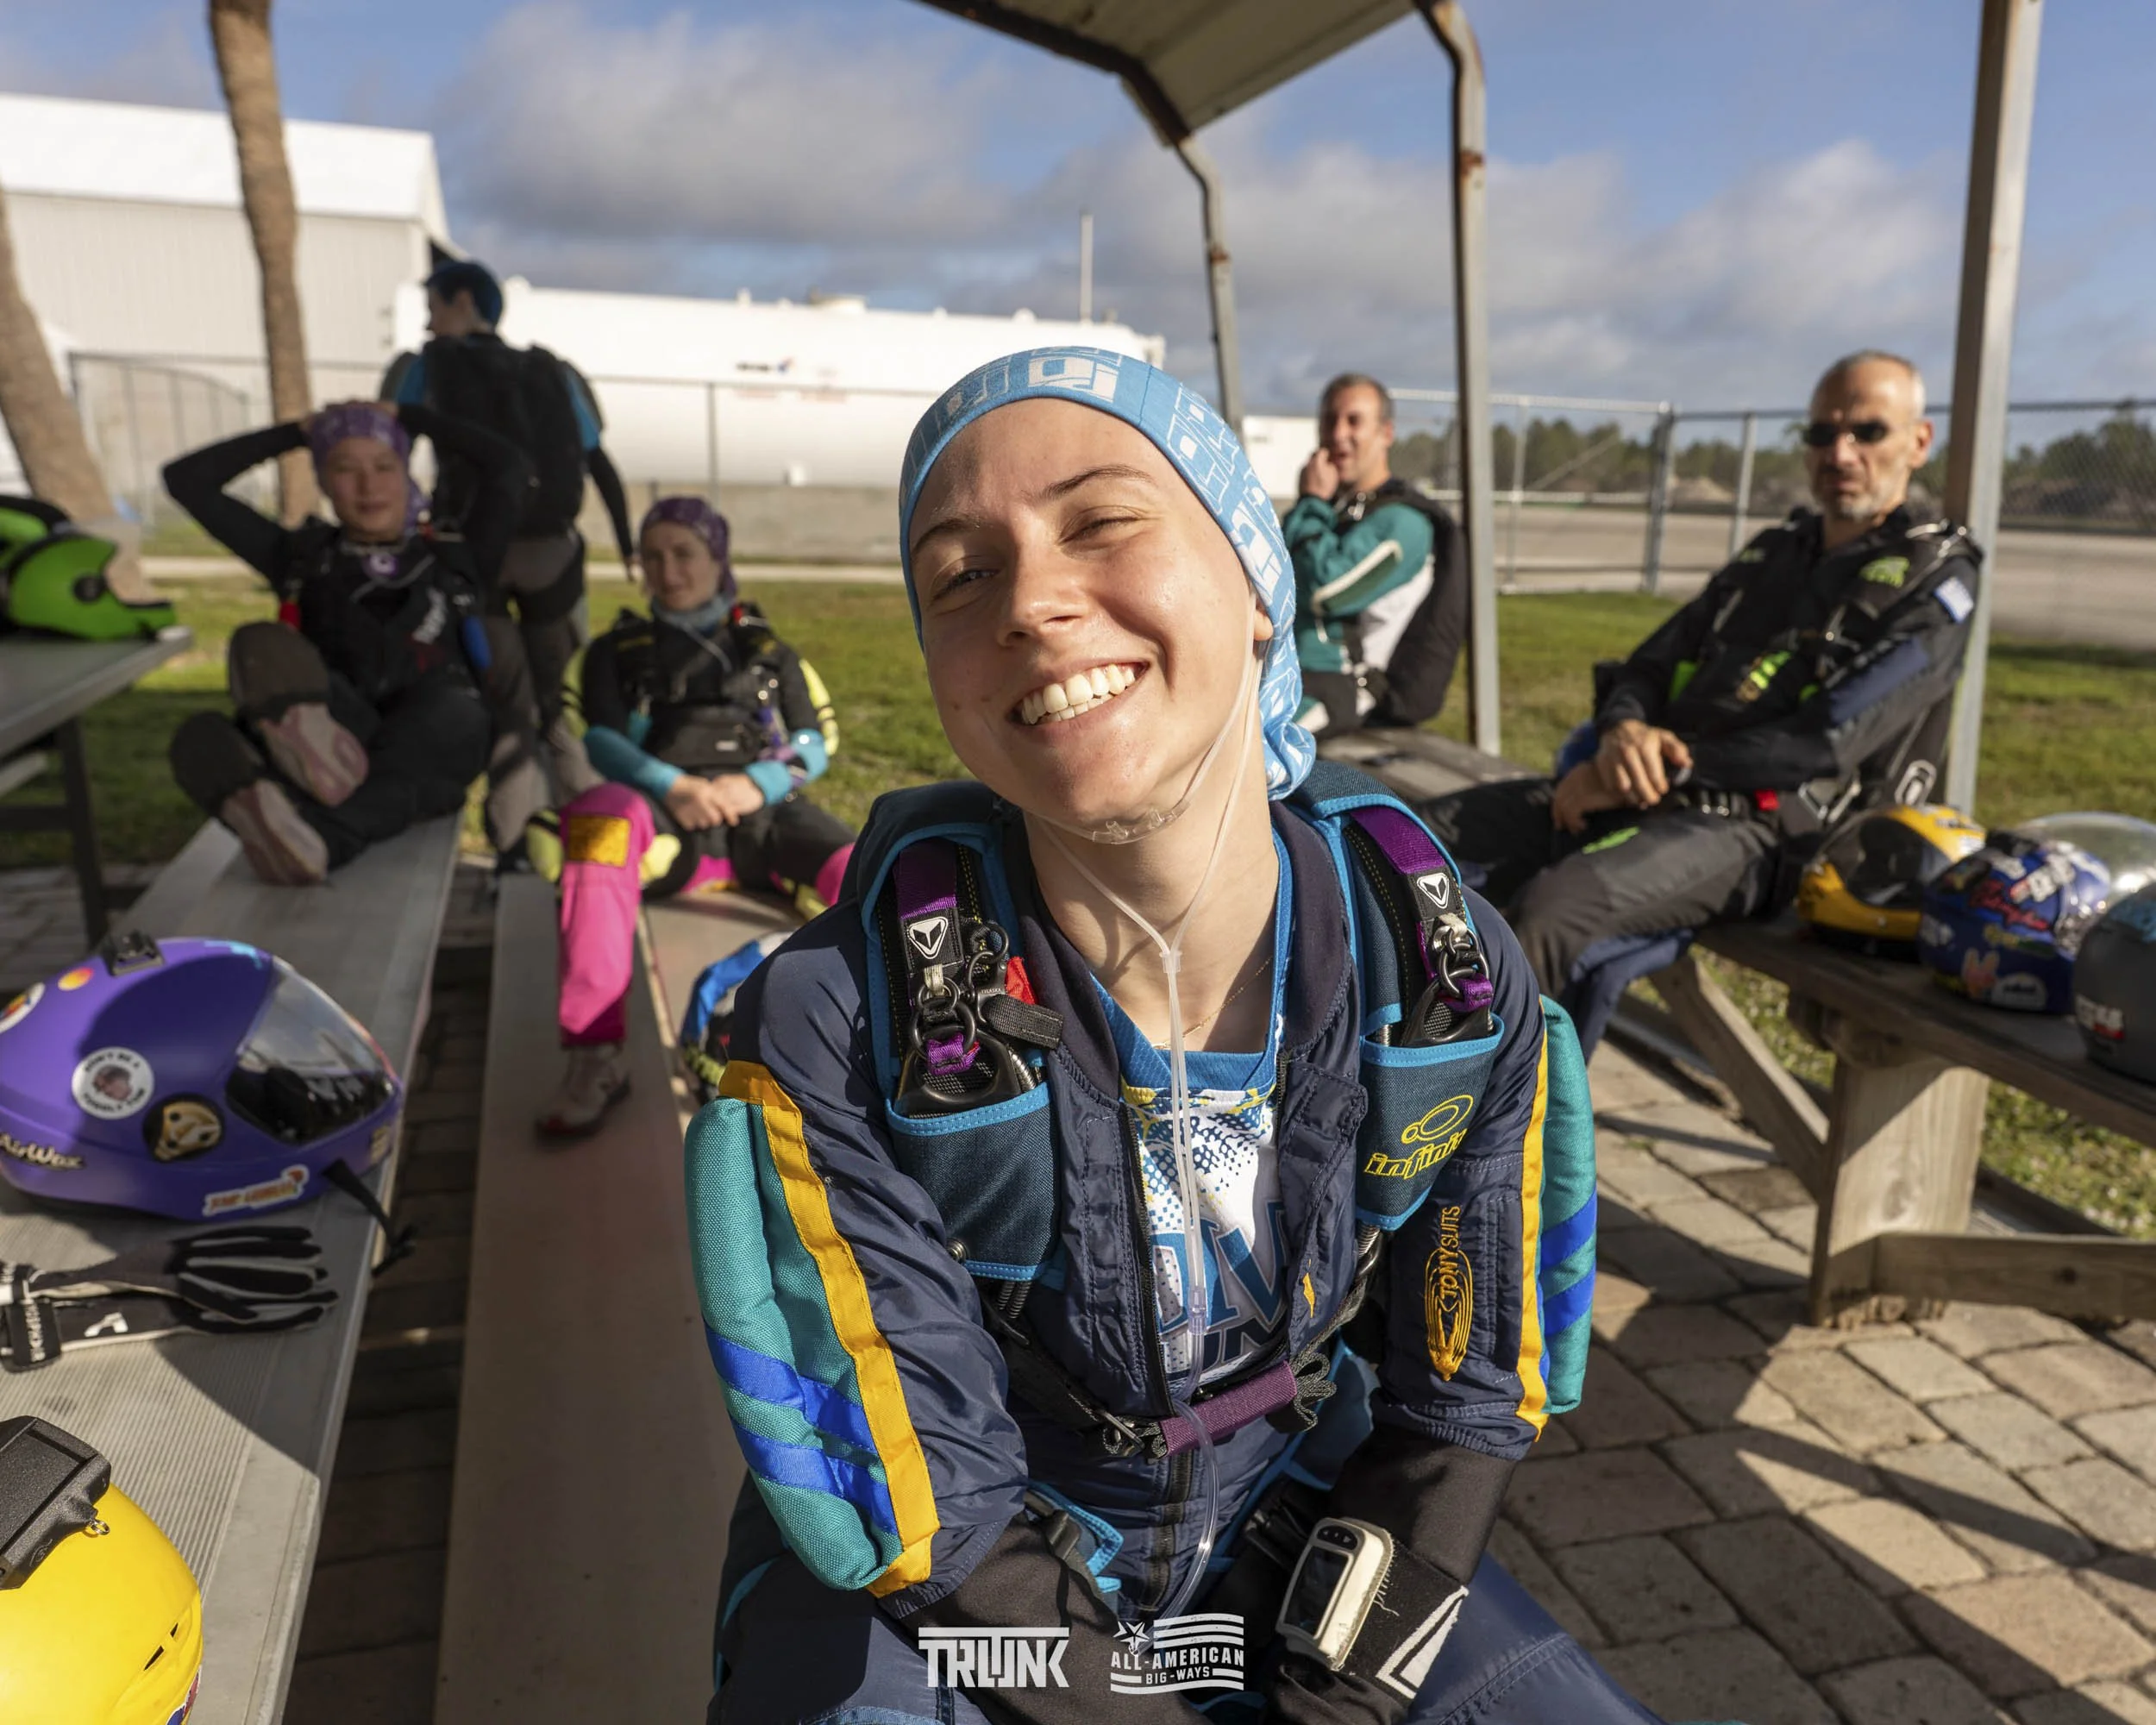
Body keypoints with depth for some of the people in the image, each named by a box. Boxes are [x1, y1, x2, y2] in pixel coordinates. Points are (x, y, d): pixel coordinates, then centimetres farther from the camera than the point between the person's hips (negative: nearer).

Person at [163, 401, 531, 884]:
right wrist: (299, 431, 28)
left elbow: (506, 463, 10)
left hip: (432, 755, -1)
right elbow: (187, 481, 23)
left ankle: (309, 834, -58)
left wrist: (408, 417, 22)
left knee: (451, 709, -36)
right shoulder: (304, 557, 25)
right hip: (332, 735, 1)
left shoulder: (454, 558, 22)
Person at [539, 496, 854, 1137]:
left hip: (762, 816, 2)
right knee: (601, 814, -38)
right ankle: (595, 1057, -41)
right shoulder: (619, 652, 23)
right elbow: (603, 743, 8)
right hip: (668, 822, -1)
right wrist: (672, 785, -14)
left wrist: (759, 782, -7)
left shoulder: (766, 649, 26)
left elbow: (814, 743, 15)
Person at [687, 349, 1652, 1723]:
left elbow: (1471, 1401, -4)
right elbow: (932, 1521, -16)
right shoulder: (834, 1030, -26)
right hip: (946, 1593, -2)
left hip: (1291, 1520, 3)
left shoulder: (1449, 977, -16)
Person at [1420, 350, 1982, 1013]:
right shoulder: (1772, 554, 22)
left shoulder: (1935, 581, 2)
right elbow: (1649, 666, 18)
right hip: (1635, 796, 7)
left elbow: (1825, 744, -12)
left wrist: (1666, 767, -14)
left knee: (1552, 905, -37)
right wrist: (1623, 730, -7)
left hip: (1760, 827, -7)